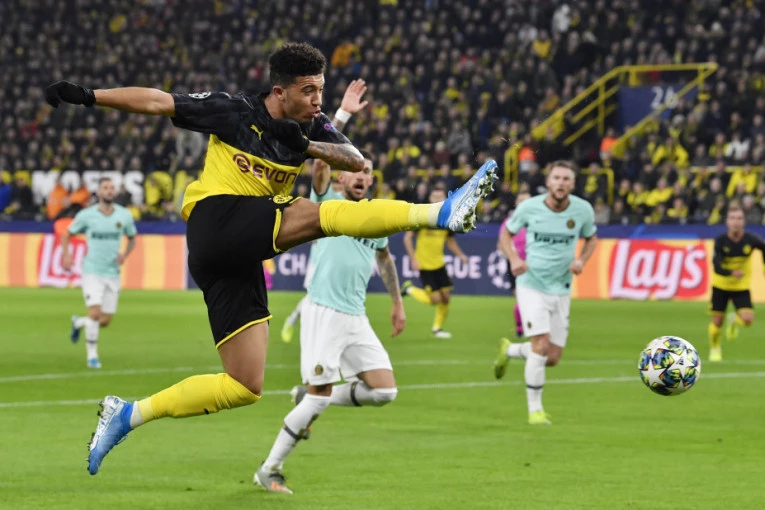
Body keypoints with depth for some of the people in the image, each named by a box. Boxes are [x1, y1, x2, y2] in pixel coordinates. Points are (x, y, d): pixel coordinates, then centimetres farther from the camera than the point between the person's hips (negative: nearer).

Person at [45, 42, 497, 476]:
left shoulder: (312, 127, 12)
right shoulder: (234, 111, -1)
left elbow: (357, 162, -1)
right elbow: (158, 102, 1)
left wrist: (308, 146, -16)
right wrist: (88, 96, -4)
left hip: (241, 258, 7)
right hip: (217, 219, -7)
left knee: (245, 387, 3)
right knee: (321, 215, -25)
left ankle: (127, 415, 7)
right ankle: (443, 213, -33)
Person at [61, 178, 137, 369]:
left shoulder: (125, 216, 0)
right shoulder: (86, 215, -6)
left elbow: (132, 239, 16)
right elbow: (67, 234, 8)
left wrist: (125, 254, -4)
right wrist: (66, 254, -9)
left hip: (113, 273, 3)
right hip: (92, 272, -3)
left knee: (105, 321, 6)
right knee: (95, 313, -18)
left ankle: (78, 322, 38)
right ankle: (92, 355, -4)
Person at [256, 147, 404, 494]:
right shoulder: (328, 202, -2)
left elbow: (384, 258, 32)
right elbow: (321, 166, -21)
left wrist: (397, 303, 32)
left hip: (357, 319, 6)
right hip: (323, 312, -6)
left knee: (384, 391, -4)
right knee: (319, 395, -12)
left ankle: (308, 398, 17)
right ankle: (269, 469, 2)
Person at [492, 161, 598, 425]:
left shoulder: (583, 210, -6)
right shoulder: (529, 207, -11)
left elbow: (591, 238, 13)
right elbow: (506, 234, 5)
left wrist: (581, 260, -7)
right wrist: (513, 259, -14)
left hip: (561, 290, 4)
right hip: (532, 285, -3)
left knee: (552, 359, 6)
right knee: (541, 346, -18)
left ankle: (509, 350, 37)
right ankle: (535, 409, -3)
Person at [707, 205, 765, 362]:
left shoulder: (750, 240, -17)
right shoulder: (721, 241, -21)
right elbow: (717, 266, -30)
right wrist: (731, 273, -49)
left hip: (741, 286, 1)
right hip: (721, 284, -1)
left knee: (747, 319, -16)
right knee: (717, 320, 3)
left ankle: (735, 320, 22)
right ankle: (715, 348, 33)